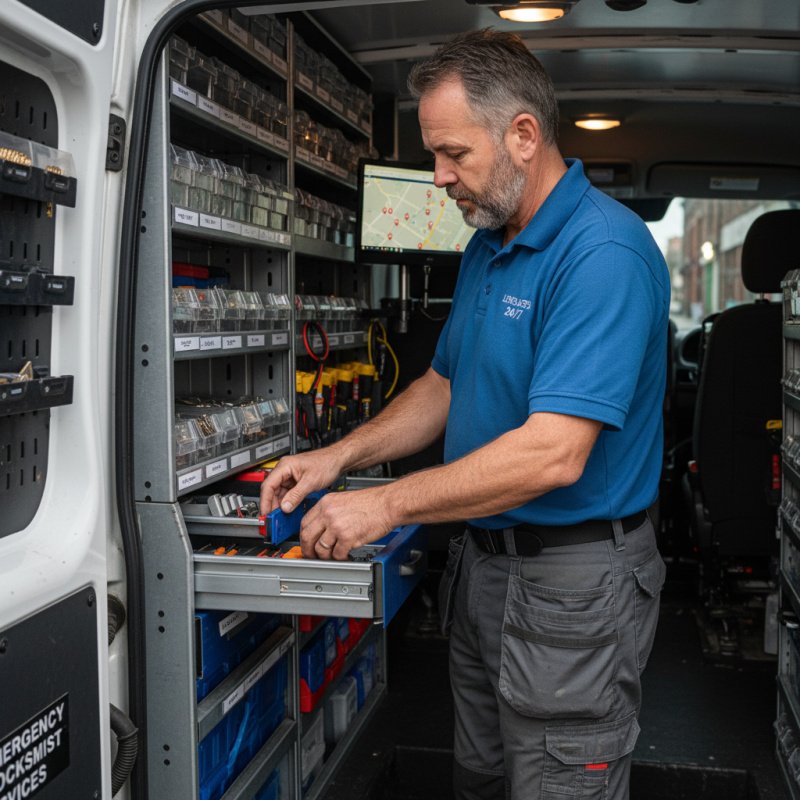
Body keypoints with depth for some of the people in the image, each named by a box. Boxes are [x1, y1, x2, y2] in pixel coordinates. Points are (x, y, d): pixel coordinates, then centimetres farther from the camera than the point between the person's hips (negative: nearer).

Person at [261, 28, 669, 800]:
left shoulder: (604, 251, -22)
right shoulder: (486, 246, 9)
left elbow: (553, 453, -29)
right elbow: (444, 386, 16)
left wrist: (385, 505, -22)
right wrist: (339, 456, 2)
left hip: (570, 583, -9)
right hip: (481, 560, 9)